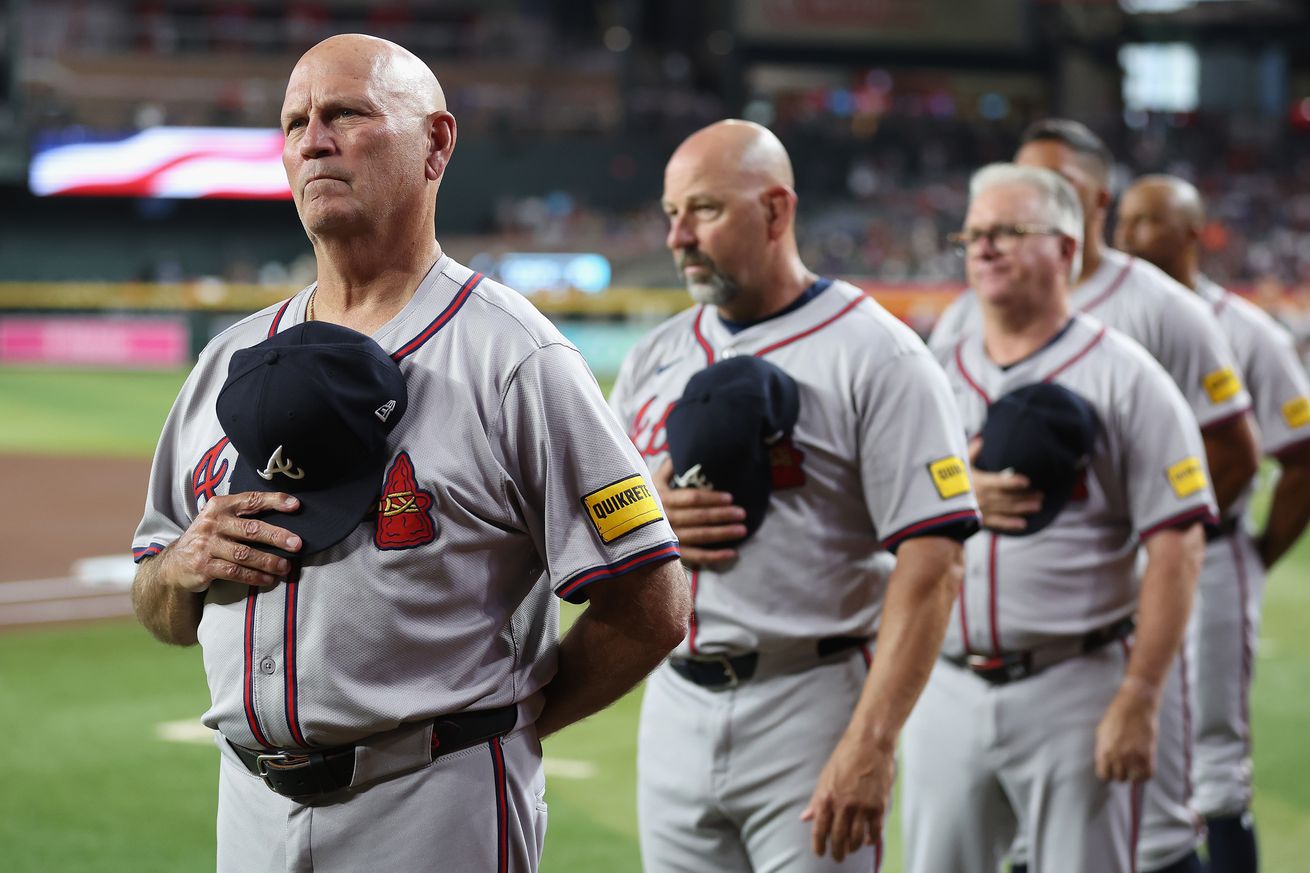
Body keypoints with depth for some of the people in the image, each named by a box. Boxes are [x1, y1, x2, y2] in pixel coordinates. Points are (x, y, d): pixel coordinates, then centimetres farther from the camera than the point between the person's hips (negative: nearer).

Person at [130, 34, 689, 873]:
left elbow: (649, 607, -11)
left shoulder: (514, 360, -8)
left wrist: (505, 724, -3)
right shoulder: (230, 362, 11)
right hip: (251, 806, 6)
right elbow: (159, 612, 18)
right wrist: (187, 565, -3)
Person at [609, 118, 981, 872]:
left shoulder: (875, 354, -7)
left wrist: (871, 743, -23)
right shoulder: (655, 359, 13)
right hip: (677, 710, 6)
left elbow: (930, 565, -15)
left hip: (812, 707, -6)